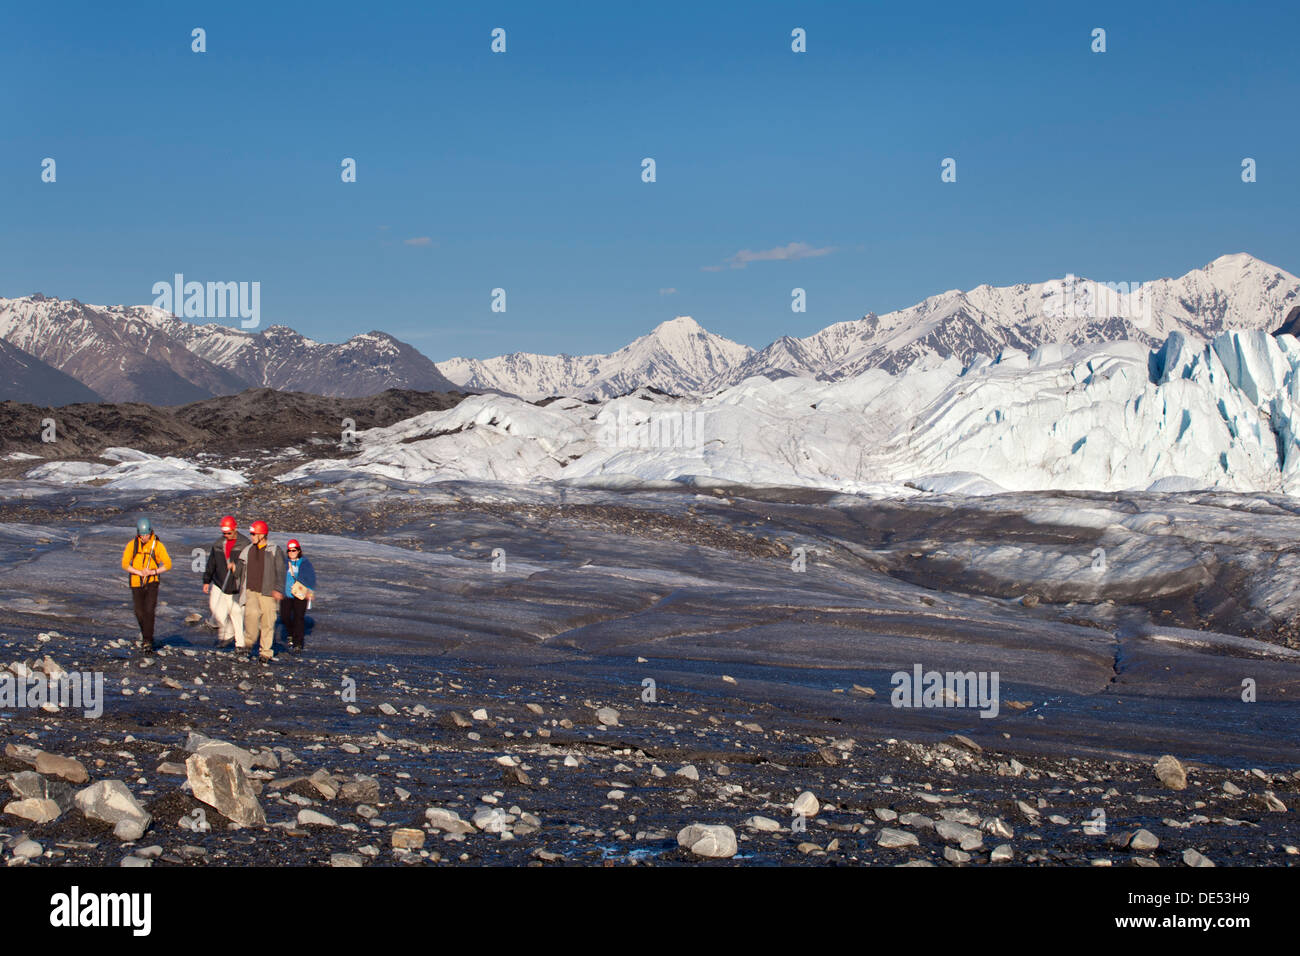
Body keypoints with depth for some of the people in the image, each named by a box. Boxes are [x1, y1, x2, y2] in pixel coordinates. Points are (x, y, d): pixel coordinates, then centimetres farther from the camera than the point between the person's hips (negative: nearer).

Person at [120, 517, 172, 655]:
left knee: (149, 611, -15)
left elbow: (168, 564, -6)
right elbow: (125, 564, -6)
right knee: (140, 613, 6)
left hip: (152, 583, -2)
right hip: (136, 583, 2)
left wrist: (153, 572, -20)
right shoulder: (132, 545, -3)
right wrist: (139, 572, -20)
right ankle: (145, 632, 35)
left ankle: (147, 642, -14)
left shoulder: (157, 545, -6)